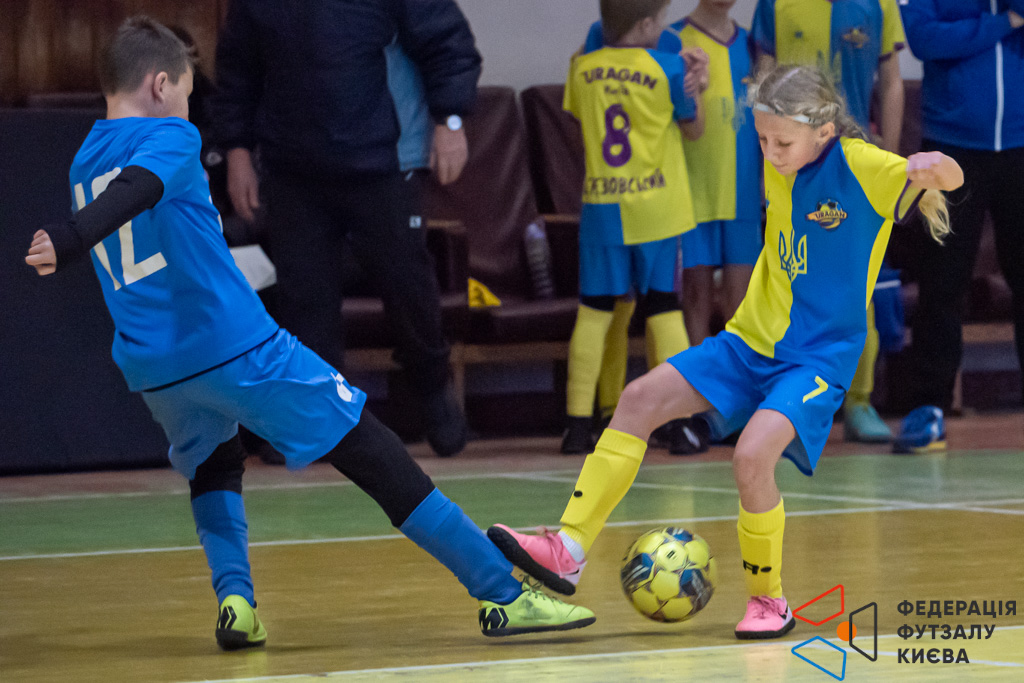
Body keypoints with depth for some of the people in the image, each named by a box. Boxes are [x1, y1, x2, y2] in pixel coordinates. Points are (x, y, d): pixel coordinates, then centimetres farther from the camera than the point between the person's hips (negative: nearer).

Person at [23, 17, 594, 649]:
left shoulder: (83, 164, 16)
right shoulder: (169, 137, -5)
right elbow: (136, 189, -26)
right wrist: (70, 239, -42)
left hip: (154, 368, 7)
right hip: (235, 343, -6)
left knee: (213, 466, 34)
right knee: (376, 456, 0)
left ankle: (235, 599, 7)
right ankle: (503, 594, -2)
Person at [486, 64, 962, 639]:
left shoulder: (864, 169, -16)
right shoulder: (778, 167, 2)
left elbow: (951, 180, -22)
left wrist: (936, 167, -41)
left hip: (819, 355, -7)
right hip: (753, 339, 7)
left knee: (753, 453, -28)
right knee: (641, 399, -6)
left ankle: (769, 600, -5)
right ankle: (569, 551, -4)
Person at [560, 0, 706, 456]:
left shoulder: (583, 69, 3)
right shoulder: (667, 68, -6)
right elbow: (695, 128, 5)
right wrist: (695, 82, 18)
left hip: (601, 204, 2)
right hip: (656, 206, -2)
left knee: (594, 310, 5)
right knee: (664, 306, 4)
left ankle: (578, 421, 2)